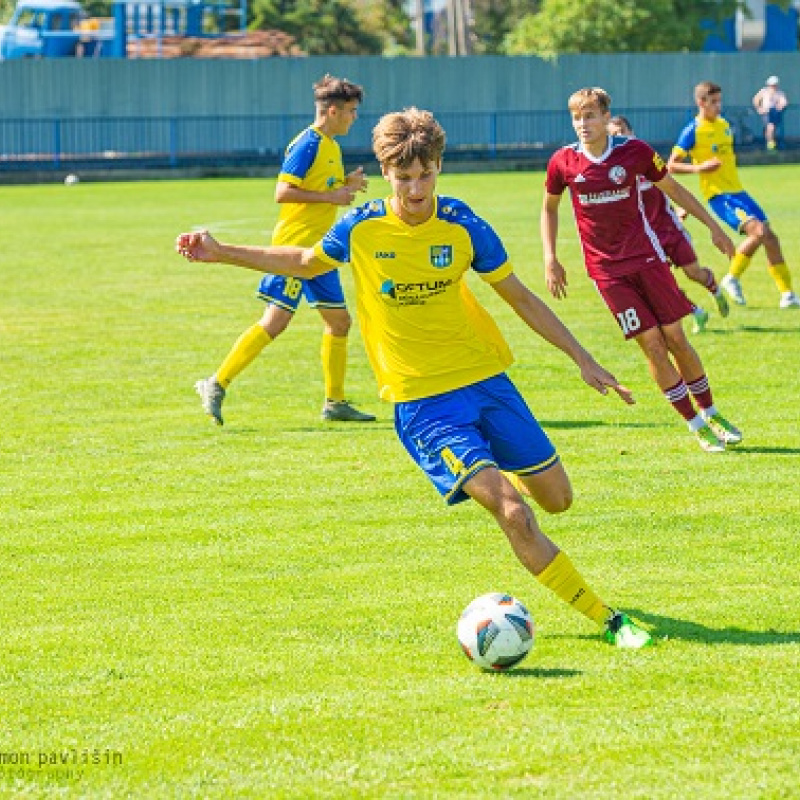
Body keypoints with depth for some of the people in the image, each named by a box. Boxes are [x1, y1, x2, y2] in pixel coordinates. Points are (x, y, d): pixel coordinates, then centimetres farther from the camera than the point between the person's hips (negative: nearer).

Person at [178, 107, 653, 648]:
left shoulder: (461, 225, -5)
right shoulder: (361, 229, -8)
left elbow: (520, 298, 5)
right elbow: (305, 263, 14)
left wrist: (582, 358, 4)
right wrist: (221, 253, 10)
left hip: (485, 378, 3)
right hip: (422, 401, -3)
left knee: (556, 498, 10)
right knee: (513, 514, -19)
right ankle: (607, 618, -11)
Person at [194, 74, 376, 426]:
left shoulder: (331, 146, 15)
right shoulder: (307, 144, -14)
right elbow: (283, 192, -20)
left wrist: (348, 185, 6)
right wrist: (331, 196, -20)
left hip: (317, 249, 9)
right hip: (294, 245, -9)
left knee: (339, 321, 10)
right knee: (275, 321, -12)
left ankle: (335, 403, 18)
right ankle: (216, 385, -6)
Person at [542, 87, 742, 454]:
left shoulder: (635, 151, -5)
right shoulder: (563, 162, -5)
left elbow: (672, 188, 9)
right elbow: (549, 207, 12)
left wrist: (713, 227, 11)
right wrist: (550, 259, 5)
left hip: (647, 257, 1)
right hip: (607, 269, -1)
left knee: (676, 338, 0)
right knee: (652, 345, -6)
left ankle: (710, 413, 20)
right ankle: (696, 425, 5)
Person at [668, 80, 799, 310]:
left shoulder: (724, 125, 12)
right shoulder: (693, 131, -9)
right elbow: (671, 166, -11)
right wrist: (698, 168, -25)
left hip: (737, 190, 7)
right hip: (719, 195, -7)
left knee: (770, 237, 4)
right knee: (758, 231, -23)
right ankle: (732, 278, -4)